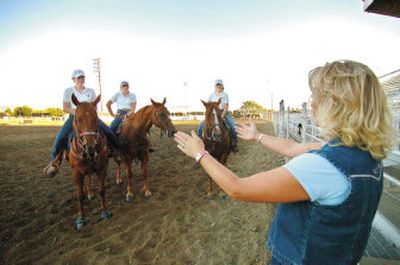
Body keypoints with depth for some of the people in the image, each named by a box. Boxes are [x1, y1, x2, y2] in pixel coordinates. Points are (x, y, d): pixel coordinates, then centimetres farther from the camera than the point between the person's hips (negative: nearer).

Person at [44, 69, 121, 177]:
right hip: (74, 117, -1)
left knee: (108, 132, -17)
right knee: (60, 137, -22)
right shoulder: (68, 91, 6)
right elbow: (65, 107, -2)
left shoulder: (91, 91, 10)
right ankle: (55, 161, -7)